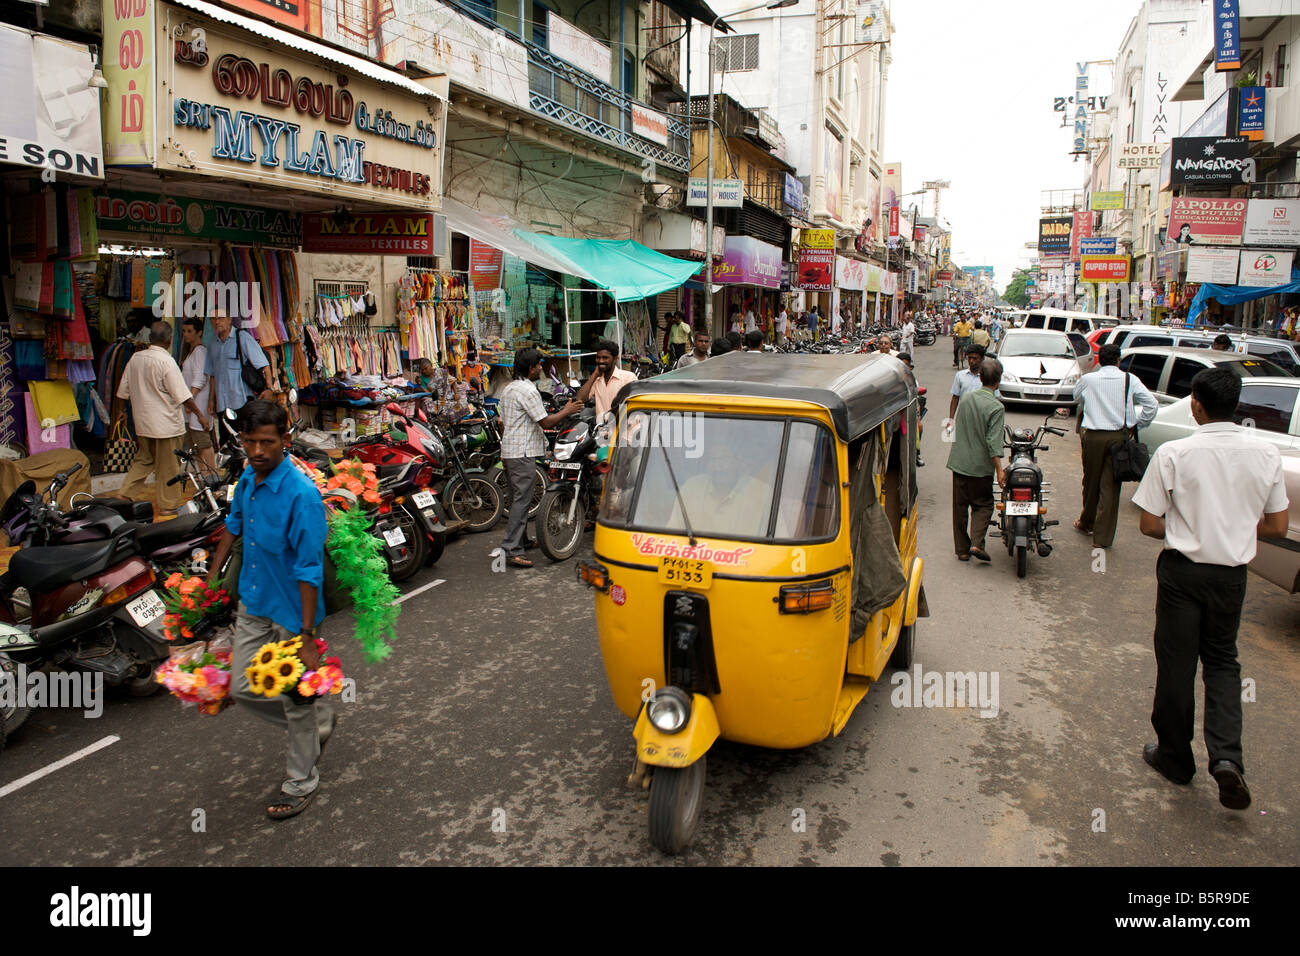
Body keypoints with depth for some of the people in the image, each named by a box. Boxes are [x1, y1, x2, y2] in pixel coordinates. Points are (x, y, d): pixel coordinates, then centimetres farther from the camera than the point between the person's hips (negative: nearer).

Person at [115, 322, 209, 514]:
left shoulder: (135, 358, 3)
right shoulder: (167, 361, -17)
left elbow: (124, 390, 13)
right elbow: (183, 395, -18)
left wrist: (122, 411, 28)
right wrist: (199, 414, -8)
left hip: (142, 422, 7)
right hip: (166, 424, -7)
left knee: (143, 460, 20)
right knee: (169, 466, 5)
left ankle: (126, 496, 15)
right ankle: (168, 504, 13)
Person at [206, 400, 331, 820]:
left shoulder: (302, 495, -26)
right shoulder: (247, 479, -2)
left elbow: (309, 571, -26)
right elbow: (233, 526, 18)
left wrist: (307, 637, -25)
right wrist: (211, 579, 21)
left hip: (291, 612, -7)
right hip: (252, 604, 8)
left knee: (296, 700, 8)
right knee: (243, 688, 15)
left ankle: (301, 781, 30)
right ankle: (318, 720, 38)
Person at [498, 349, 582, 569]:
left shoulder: (508, 389, 16)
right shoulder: (528, 390, -15)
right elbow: (545, 422, -17)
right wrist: (567, 411, -2)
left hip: (509, 451, 10)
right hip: (522, 453, -10)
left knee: (517, 498, 19)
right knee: (522, 500, -11)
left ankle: (522, 540, 30)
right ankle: (512, 550, -14)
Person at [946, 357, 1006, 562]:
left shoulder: (965, 398, 1)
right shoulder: (996, 407, -14)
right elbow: (993, 442, -18)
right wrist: (999, 470, -14)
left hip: (958, 461, 4)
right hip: (980, 466, -4)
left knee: (960, 507, 11)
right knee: (983, 505, 11)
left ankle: (962, 549, 16)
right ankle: (977, 543, -4)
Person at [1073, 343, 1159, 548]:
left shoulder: (1087, 379, 1)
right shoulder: (1130, 379, -2)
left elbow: (1076, 397, 20)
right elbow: (1152, 404, -6)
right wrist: (1138, 424, 6)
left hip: (1092, 436, 1)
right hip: (1119, 437, 0)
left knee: (1091, 482, 16)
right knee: (1110, 486, 2)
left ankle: (1086, 523, 34)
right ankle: (1102, 537, 3)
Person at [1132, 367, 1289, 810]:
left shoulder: (1172, 454, -16)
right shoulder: (1266, 454, -5)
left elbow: (1148, 524, -12)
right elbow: (1277, 527, 2)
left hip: (1182, 571, -3)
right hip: (1232, 574, 3)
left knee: (1176, 664, 11)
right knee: (1222, 661, 19)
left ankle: (1174, 757, 25)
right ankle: (1226, 757, 2)